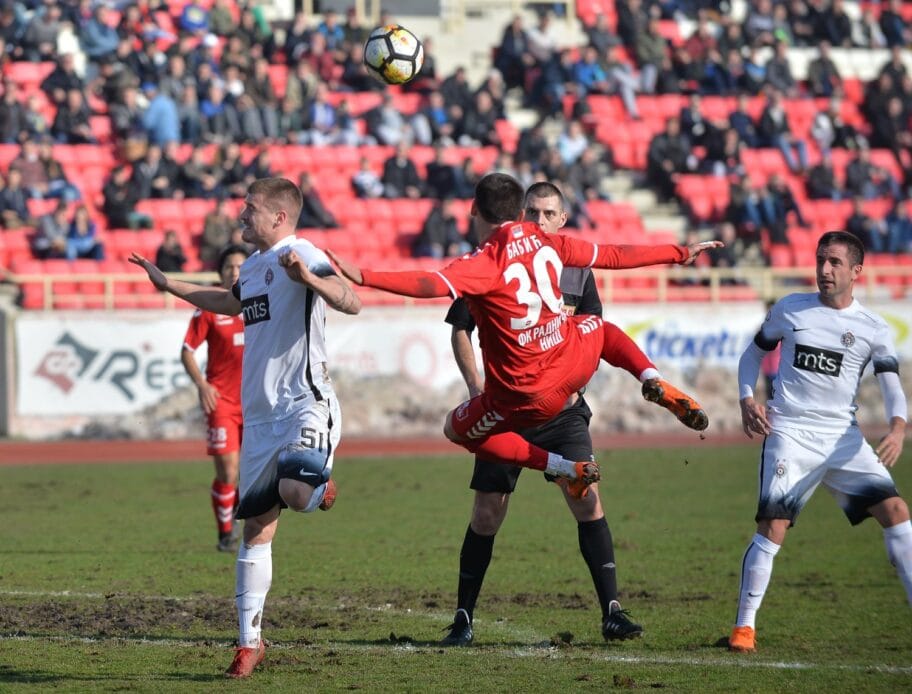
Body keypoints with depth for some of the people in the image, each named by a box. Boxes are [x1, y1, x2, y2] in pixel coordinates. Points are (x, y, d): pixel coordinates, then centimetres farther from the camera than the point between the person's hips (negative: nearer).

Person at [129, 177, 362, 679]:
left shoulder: (301, 256, -9)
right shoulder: (252, 266, 17)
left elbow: (351, 302, -24)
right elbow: (232, 303, 41)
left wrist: (308, 278, -40)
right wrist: (169, 285, 47)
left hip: (305, 405, -8)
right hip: (260, 414, 8)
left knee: (295, 491, -36)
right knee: (257, 526, 6)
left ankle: (319, 486, -3)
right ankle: (249, 641, 11)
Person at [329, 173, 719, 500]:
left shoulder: (487, 264, -21)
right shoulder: (547, 243, -1)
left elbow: (431, 285, -38)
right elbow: (615, 256, 12)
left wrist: (362, 277, -46)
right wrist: (680, 254, 26)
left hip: (529, 398, -6)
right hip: (574, 364, 6)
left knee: (456, 429, 20)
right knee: (598, 327, 39)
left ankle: (562, 467, 7)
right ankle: (657, 386, 12)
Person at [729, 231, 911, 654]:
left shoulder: (873, 328, 3)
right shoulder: (790, 309, 5)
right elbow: (752, 355, 18)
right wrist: (747, 401, -1)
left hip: (843, 436, 1)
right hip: (789, 433, -1)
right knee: (773, 526, -14)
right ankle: (743, 626, -4)